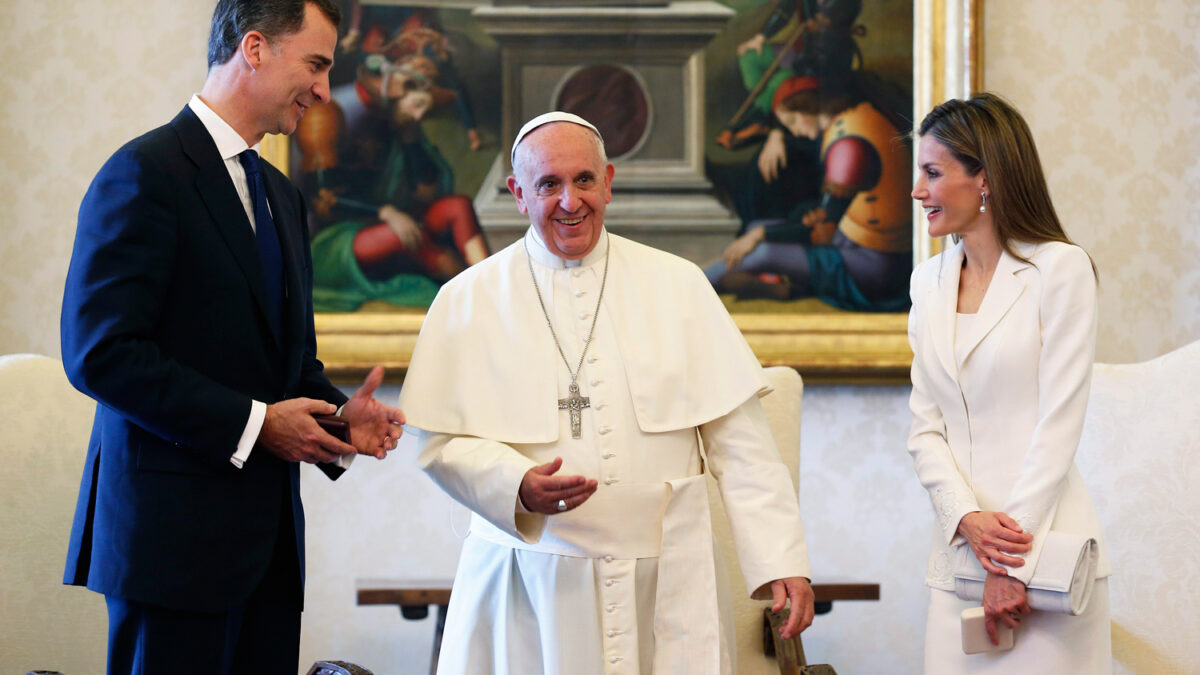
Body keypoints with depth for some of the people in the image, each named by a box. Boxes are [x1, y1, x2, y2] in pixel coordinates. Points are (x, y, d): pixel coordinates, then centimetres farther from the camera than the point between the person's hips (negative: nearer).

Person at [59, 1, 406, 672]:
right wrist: (252, 424, -17)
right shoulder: (146, 173, -8)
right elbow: (100, 353, -17)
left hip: (270, 537, 8)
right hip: (174, 531, -8)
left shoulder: (282, 196, 20)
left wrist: (338, 414, 3)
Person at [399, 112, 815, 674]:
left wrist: (781, 562, -2)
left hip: (666, 584, 1)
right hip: (532, 581, -1)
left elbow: (739, 438, 5)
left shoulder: (678, 285, 7)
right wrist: (519, 487, -19)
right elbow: (441, 442, 0)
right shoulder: (468, 300, 4)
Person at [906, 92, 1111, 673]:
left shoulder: (1060, 269, -5)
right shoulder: (929, 281, 12)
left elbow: (1058, 426, -10)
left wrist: (1015, 564, -13)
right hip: (958, 551, 5)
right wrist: (967, 518, -9)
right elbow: (925, 426, 9)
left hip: (1046, 548, -5)